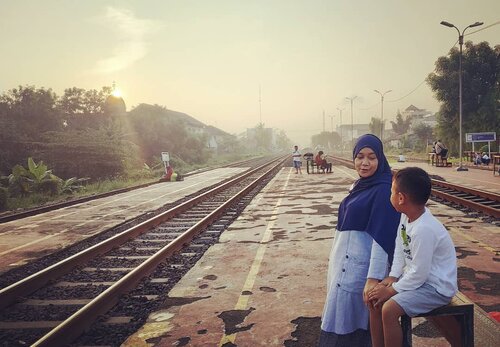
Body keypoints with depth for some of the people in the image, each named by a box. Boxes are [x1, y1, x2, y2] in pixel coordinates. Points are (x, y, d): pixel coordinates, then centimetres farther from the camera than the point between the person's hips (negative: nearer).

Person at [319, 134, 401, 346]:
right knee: (341, 315, 17)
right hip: (346, 260, 9)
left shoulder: (383, 190, -16)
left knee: (344, 320, 0)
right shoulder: (360, 185, 11)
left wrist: (373, 278, -22)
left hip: (360, 264, -9)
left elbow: (382, 238, -20)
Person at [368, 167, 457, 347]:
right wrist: (392, 277, -4)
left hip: (436, 287, -9)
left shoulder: (423, 229, -31)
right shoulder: (407, 216, -4)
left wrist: (391, 290, -15)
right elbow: (400, 250, 7)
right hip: (415, 276, 9)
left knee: (389, 309, -24)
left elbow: (419, 274, -25)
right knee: (375, 297, 5)